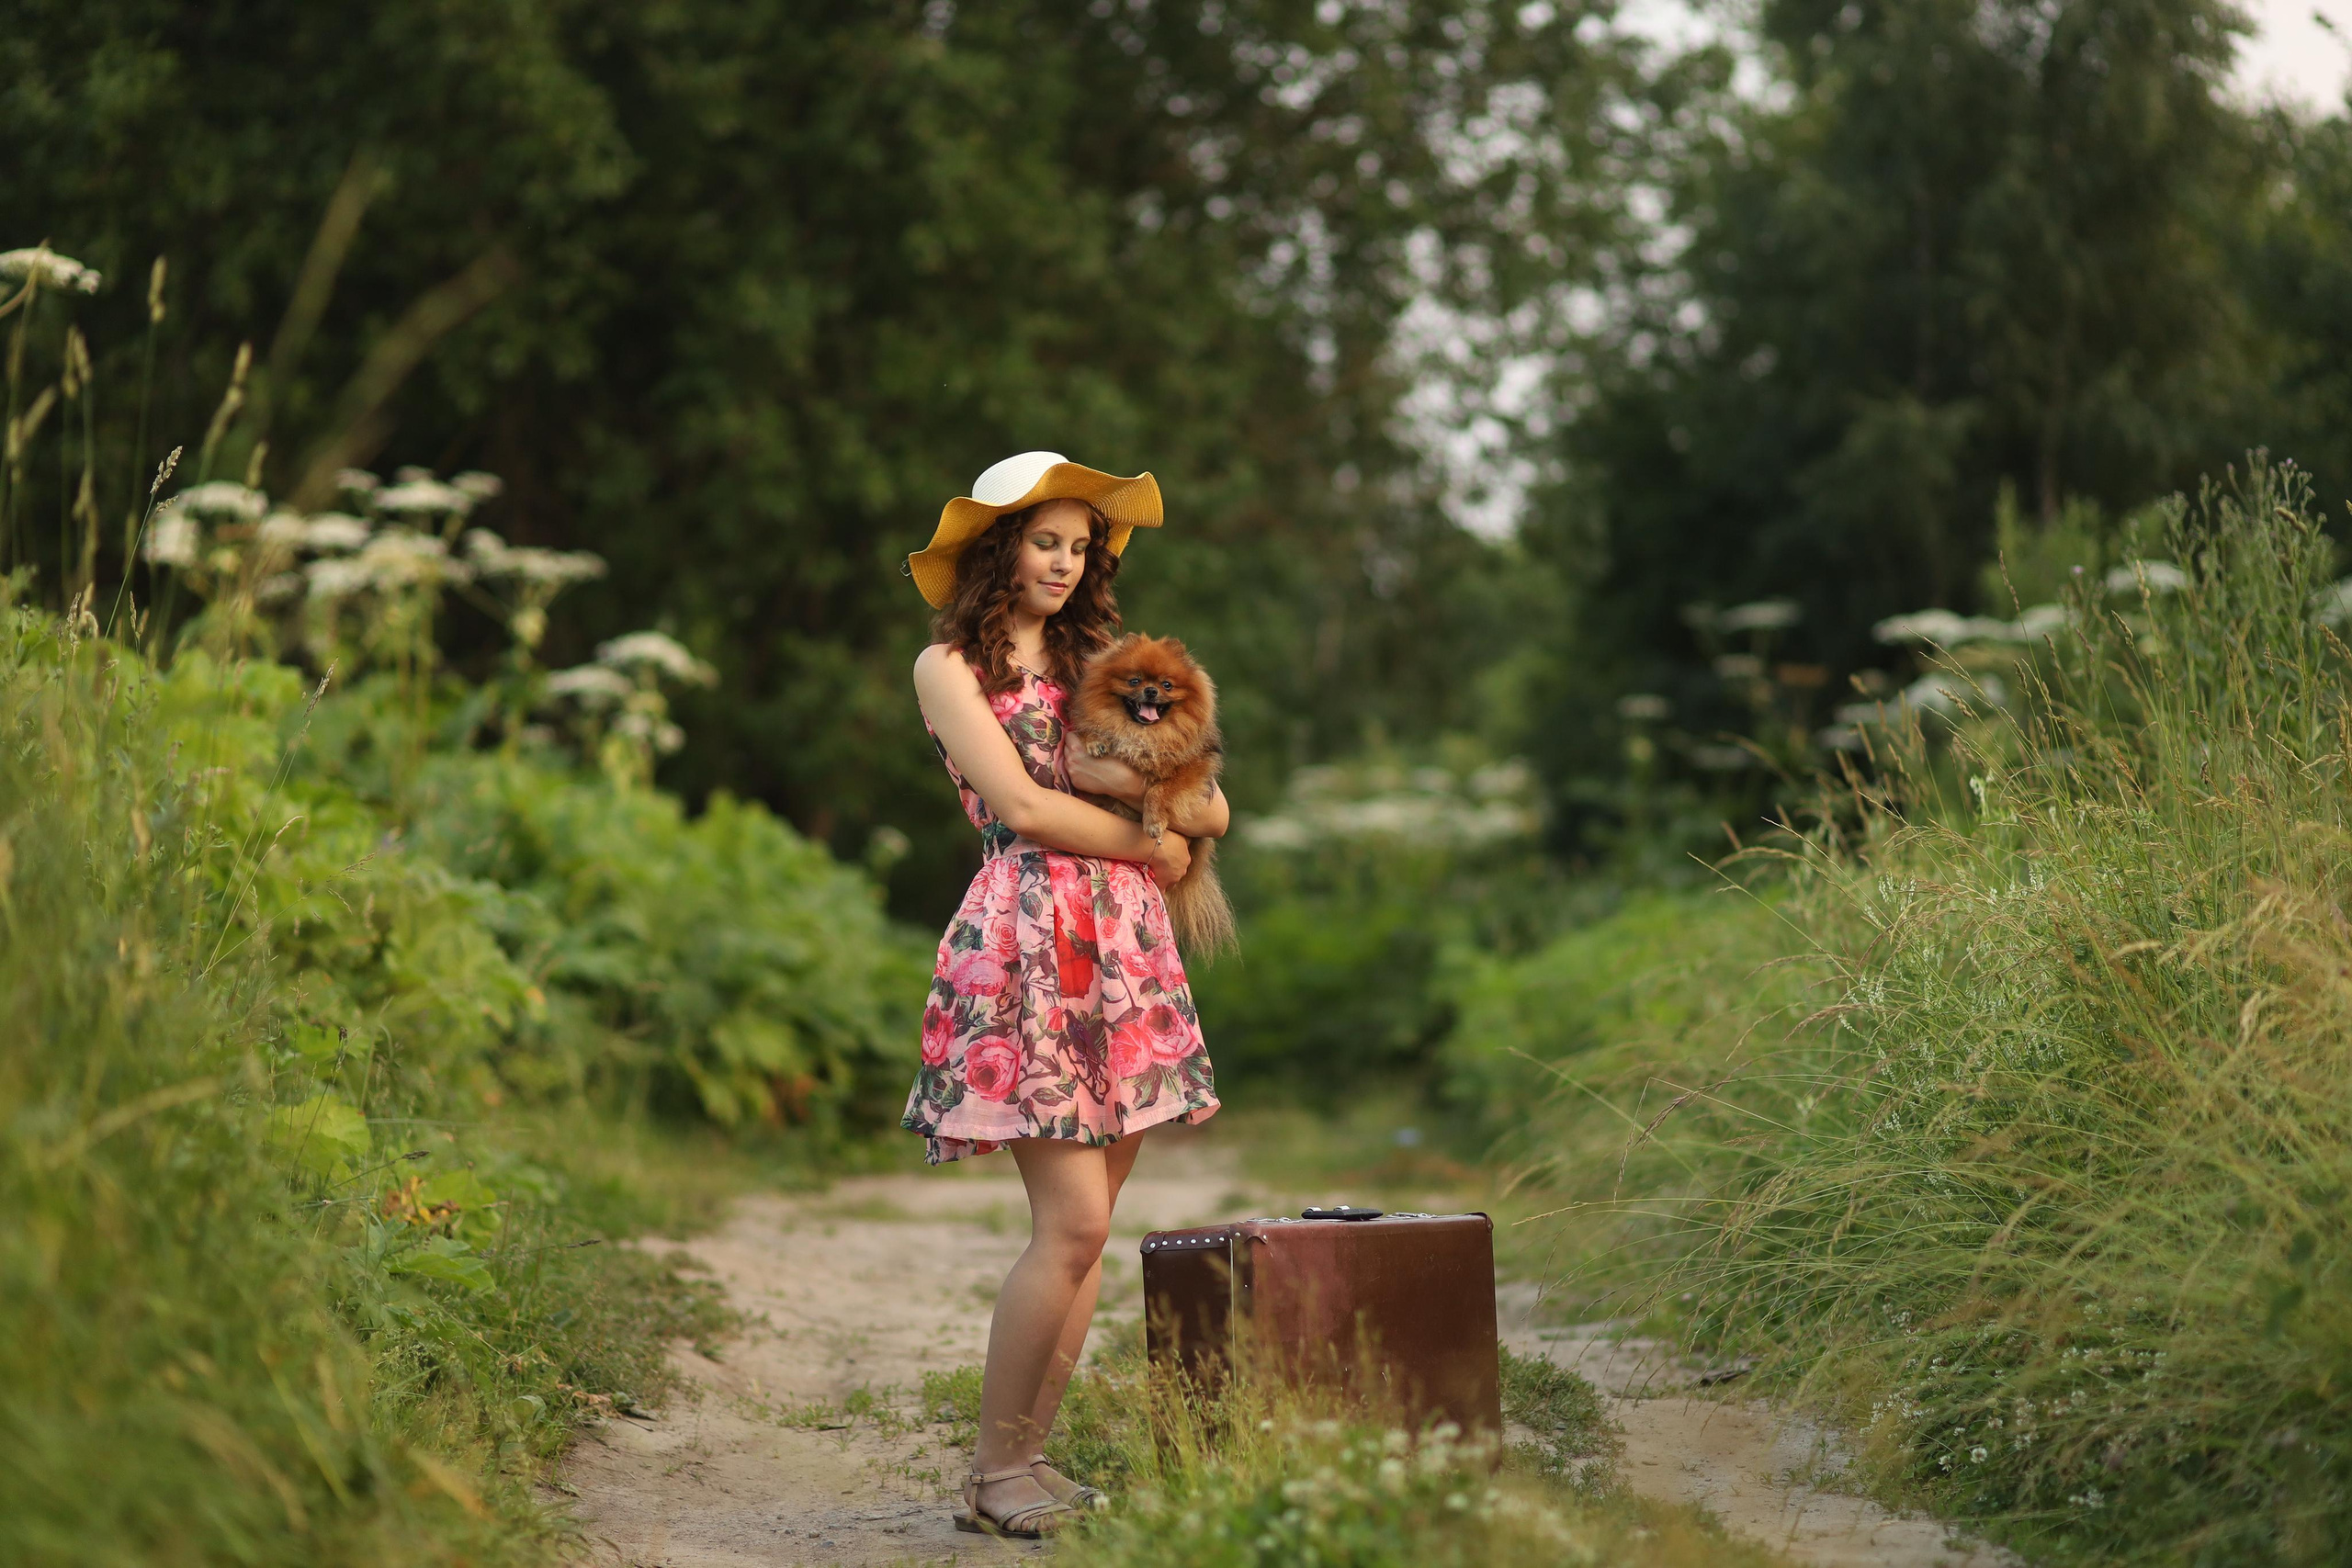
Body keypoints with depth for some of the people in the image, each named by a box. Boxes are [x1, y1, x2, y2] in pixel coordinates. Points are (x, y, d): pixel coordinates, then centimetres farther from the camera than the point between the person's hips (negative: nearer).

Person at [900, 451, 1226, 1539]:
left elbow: (1210, 808, 14)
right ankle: (993, 1477, -3)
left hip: (1122, 951, 6)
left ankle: (1027, 1459, 9)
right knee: (1071, 1221, -13)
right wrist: (1153, 841, 0)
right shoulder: (950, 665, 4)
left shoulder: (1089, 657, 22)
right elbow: (1024, 808, -8)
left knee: (1089, 1226, 3)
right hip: (1029, 946, -6)